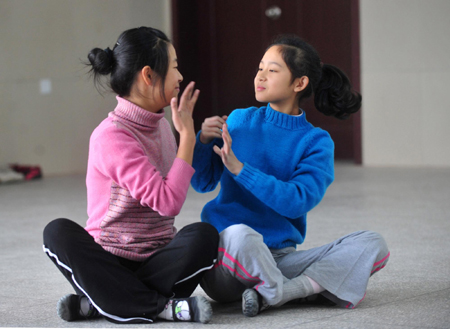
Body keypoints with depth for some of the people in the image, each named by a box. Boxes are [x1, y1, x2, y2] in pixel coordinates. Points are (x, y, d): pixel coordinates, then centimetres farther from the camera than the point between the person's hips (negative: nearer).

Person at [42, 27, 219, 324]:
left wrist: (192, 135, 15)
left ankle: (103, 301, -20)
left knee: (204, 234, -27)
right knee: (58, 232, -34)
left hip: (157, 261, 4)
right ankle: (163, 307, -36)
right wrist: (187, 135, -14)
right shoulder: (112, 136, -16)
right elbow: (167, 202, -21)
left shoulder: (160, 124, 9)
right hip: (110, 262, -4)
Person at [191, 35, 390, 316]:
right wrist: (203, 141, -9)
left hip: (280, 259, 2)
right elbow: (202, 183, 10)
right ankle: (312, 287, -15)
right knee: (240, 233, -40)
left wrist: (239, 168, -19)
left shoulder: (316, 141, 4)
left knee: (374, 245, -16)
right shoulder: (240, 121, 8)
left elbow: (297, 202, -12)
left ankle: (271, 294, -26)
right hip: (226, 255, -2)